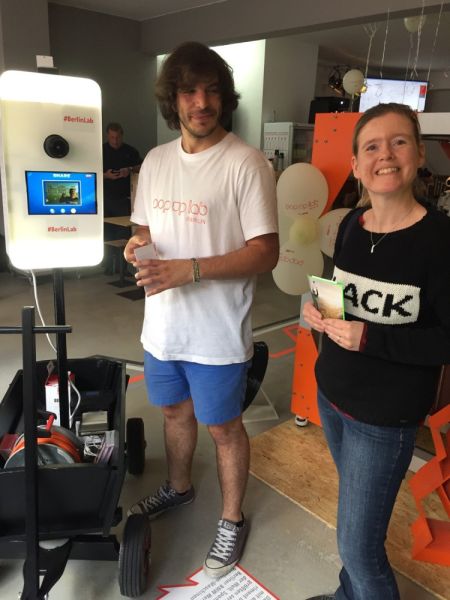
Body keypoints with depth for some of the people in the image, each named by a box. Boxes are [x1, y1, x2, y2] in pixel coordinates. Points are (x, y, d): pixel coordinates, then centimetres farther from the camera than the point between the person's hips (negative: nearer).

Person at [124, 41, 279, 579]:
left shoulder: (246, 163, -14)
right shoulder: (155, 160, 6)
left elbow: (265, 253, -17)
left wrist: (189, 270, -27)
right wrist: (137, 243, -9)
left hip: (217, 333, -6)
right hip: (162, 323, 6)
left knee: (223, 428, 12)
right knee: (175, 411, 24)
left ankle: (232, 521, 37)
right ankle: (178, 487, 52)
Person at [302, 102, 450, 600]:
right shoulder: (351, 224, 1)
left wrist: (369, 338, -26)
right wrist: (319, 312, -6)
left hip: (384, 417, -6)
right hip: (331, 394, 6)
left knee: (358, 544, 7)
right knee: (356, 512, 26)